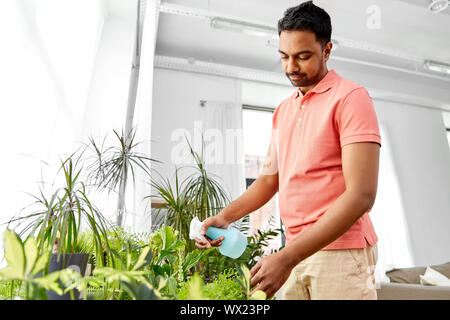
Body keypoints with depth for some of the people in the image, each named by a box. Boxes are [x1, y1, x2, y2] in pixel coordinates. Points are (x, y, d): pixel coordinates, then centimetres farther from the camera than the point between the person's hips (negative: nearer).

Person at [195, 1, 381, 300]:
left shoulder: (350, 97, -11)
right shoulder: (283, 110, 10)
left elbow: (361, 194, -19)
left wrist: (286, 258, -24)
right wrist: (225, 217, -4)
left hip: (340, 251, -5)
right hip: (296, 252, 6)